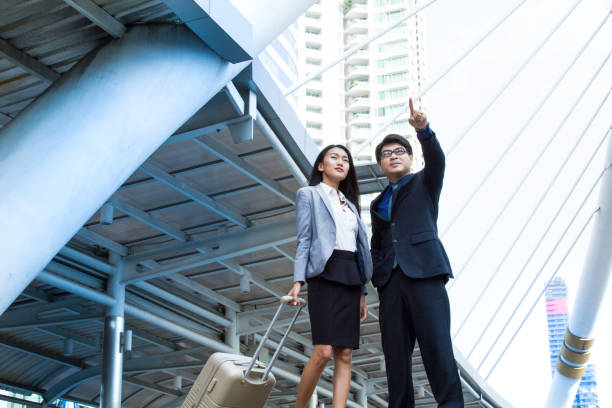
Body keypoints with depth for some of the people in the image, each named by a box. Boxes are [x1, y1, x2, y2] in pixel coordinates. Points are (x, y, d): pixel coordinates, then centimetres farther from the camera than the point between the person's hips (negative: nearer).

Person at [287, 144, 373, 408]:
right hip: (325, 274, -6)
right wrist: (298, 280, -11)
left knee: (345, 355, -5)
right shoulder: (309, 194, 11)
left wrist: (361, 293, 13)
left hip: (350, 278, 6)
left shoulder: (349, 204, 26)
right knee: (323, 352, -17)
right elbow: (304, 240, 1)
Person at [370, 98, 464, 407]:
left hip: (424, 273, -5)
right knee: (395, 352, -1)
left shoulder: (424, 183, 14)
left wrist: (423, 130, -26)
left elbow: (436, 160, -6)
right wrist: (378, 273, 10)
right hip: (391, 280, 5)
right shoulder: (378, 204, 27)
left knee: (437, 346, -14)